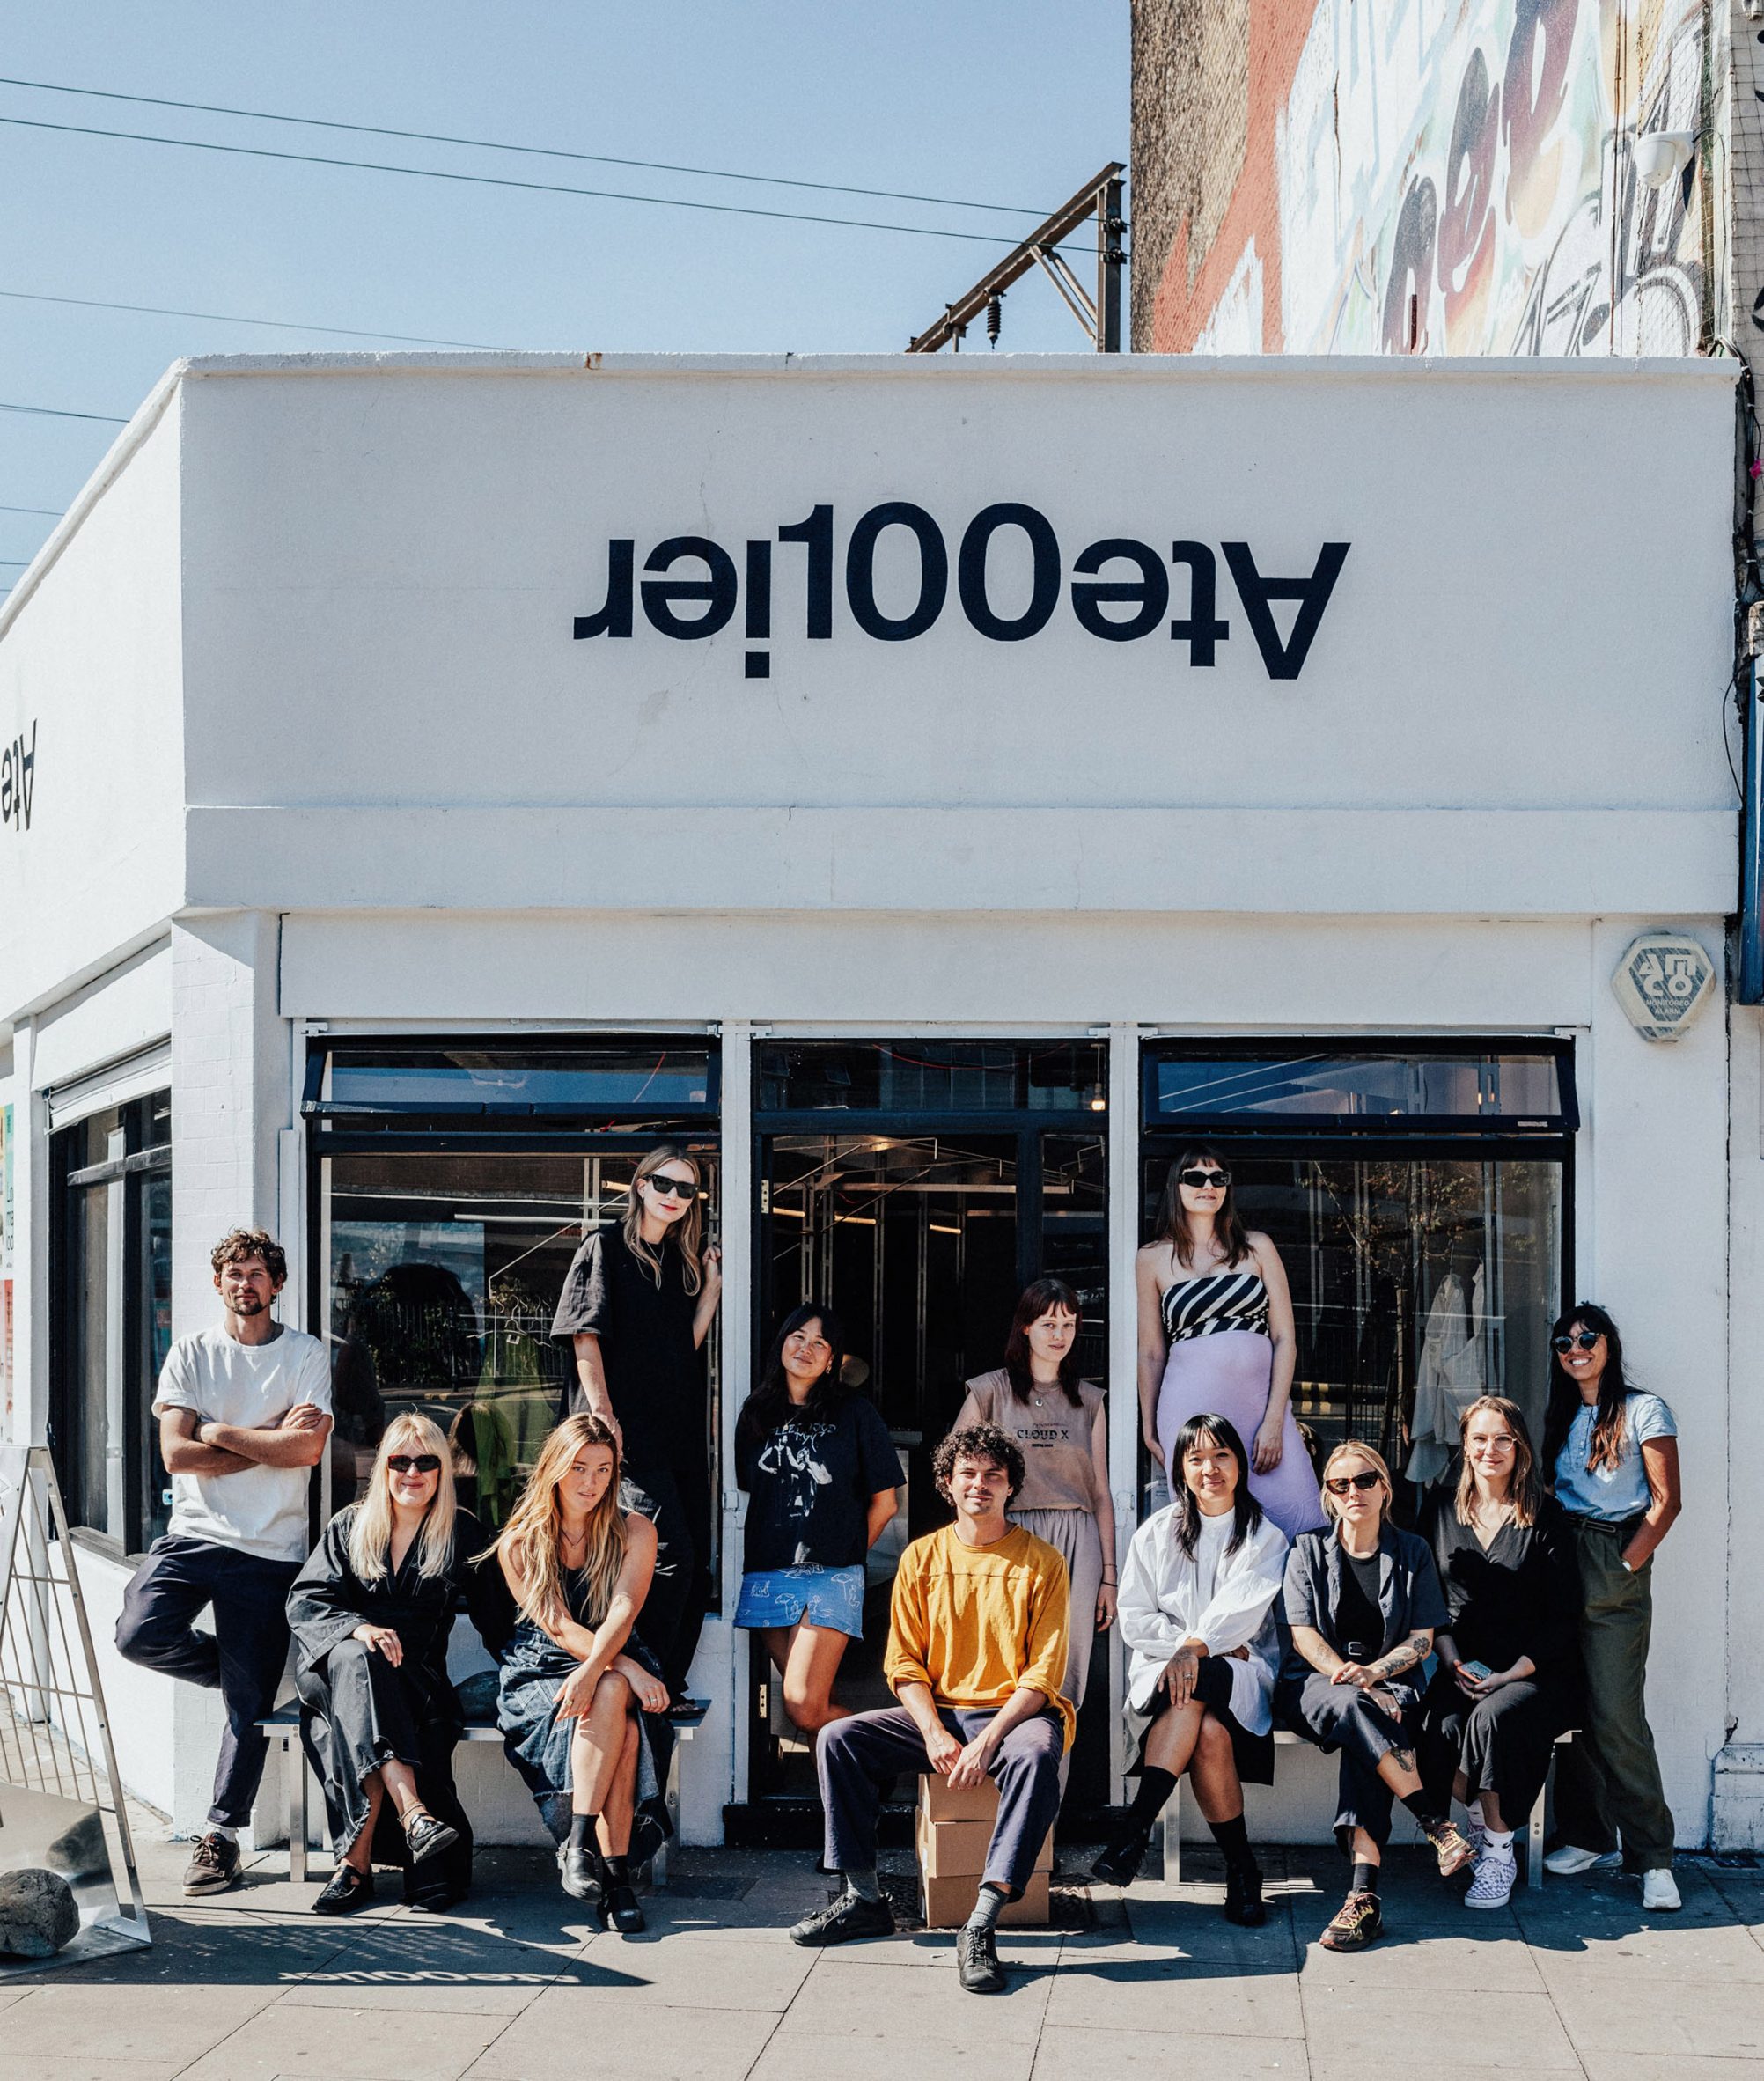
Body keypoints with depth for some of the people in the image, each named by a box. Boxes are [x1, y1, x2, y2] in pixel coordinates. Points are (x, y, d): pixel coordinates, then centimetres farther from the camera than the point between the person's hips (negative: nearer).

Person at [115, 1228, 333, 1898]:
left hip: (271, 1549, -1)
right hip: (193, 1534, 2)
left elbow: (308, 1449, -11)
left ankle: (221, 1834, 12)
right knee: (140, 1634, -23)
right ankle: (228, 1666, 8)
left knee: (250, 1703, -1)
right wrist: (271, 1440, -8)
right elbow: (176, 1454, -6)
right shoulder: (190, 1355, 5)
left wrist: (223, 1433, -8)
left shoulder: (307, 1356, 3)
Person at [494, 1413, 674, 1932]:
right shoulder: (519, 1544, 0)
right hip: (540, 1673, -1)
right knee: (618, 1712, -33)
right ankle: (615, 1873, -37)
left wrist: (595, 1669, -33)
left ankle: (580, 1845, -37)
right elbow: (557, 1627, -9)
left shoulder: (634, 1532, 2)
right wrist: (626, 1668, -24)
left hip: (617, 1667, 1)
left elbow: (622, 1614, -13)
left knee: (609, 1693, -36)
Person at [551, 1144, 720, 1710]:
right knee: (671, 1553, -15)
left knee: (693, 1566, 4)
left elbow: (688, 1345, 15)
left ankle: (667, 1682, 11)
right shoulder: (606, 1248, 0)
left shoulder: (681, 1262, 19)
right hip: (625, 1424, -7)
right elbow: (586, 1337, -7)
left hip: (677, 1426, 7)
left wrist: (712, 1287, 7)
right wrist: (602, 1415, -15)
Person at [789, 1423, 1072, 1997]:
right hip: (937, 1712, 4)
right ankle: (864, 1899, -10)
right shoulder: (922, 1558, 6)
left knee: (1036, 1754, -38)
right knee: (838, 1739, -16)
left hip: (1017, 1713, -4)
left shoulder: (1041, 1562, -3)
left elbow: (1043, 1673, -8)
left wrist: (987, 1742, -21)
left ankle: (981, 1926, -41)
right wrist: (936, 1736, -13)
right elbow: (905, 1663, 5)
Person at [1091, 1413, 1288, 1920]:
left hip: (1241, 1673, -1)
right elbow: (1134, 1620, 5)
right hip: (1164, 1665, 1)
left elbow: (1243, 1611, -8)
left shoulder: (1265, 1537, 9)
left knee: (1196, 1687, -37)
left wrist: (1197, 1647, -25)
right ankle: (1241, 1868, -30)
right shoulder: (1157, 1533, 12)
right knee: (1208, 1732, -35)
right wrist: (1200, 1644, -9)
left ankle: (1136, 1830, -37)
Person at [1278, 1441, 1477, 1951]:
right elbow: (1304, 1634, 1)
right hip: (1313, 1684, 0)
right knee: (1351, 1708, -38)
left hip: (1389, 1683, 0)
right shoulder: (1307, 1551, 11)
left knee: (1362, 1742, -35)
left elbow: (1422, 1640, 6)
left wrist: (1372, 1673, -13)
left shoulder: (1412, 1552, 12)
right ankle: (1437, 1826, -39)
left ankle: (1364, 1894, -46)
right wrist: (1347, 1678, -17)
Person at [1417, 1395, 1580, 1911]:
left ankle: (1499, 1851, -18)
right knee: (1441, 1727, -30)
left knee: (1494, 1716, -34)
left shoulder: (1544, 1519, 2)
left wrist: (1515, 1672, -12)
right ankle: (1479, 1826, -5)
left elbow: (1563, 1616, 0)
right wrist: (1452, 1659, -5)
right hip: (1463, 1669, 2)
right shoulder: (1443, 1512, 12)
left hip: (1533, 1671, -2)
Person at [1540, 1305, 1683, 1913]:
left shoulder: (1643, 1411, 1)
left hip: (1615, 1567, -5)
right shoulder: (1559, 1418, 17)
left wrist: (1625, 1566, -10)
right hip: (1561, 1563, 5)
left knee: (1616, 1713, -11)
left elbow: (1666, 1501, -4)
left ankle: (1652, 1856, -7)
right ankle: (1587, 1835, 12)